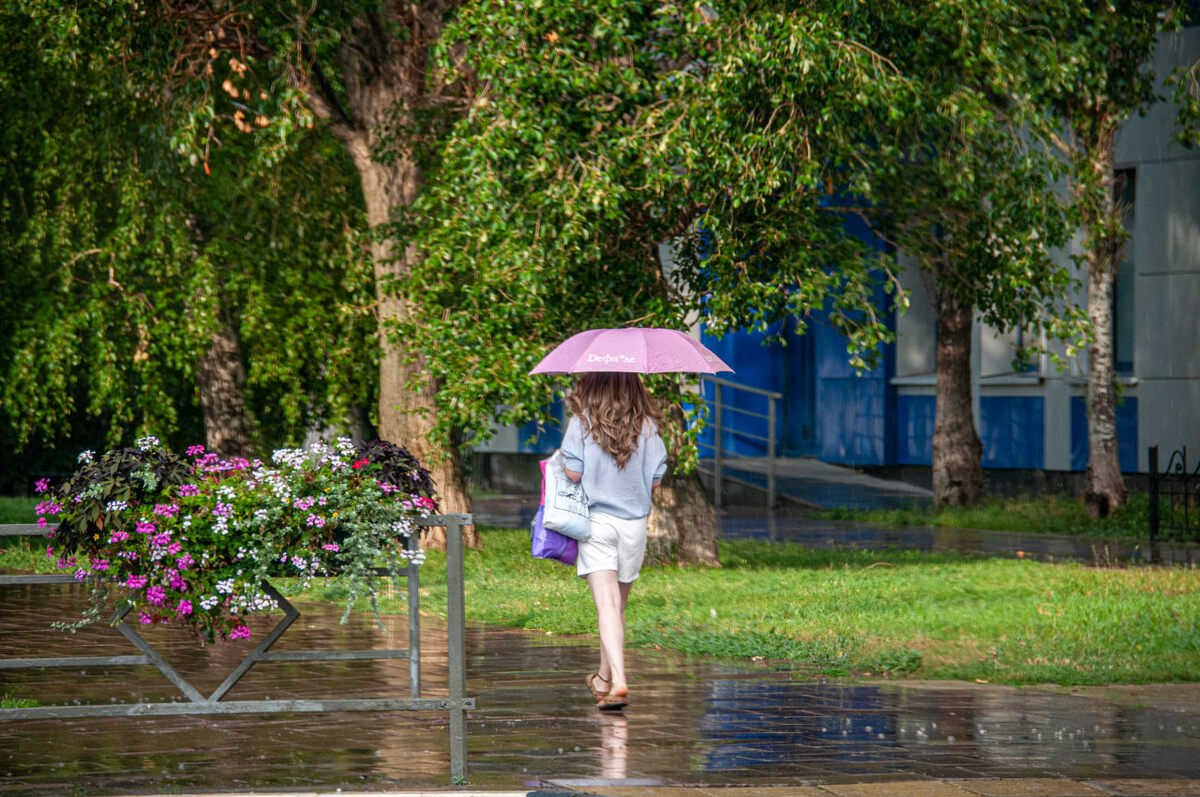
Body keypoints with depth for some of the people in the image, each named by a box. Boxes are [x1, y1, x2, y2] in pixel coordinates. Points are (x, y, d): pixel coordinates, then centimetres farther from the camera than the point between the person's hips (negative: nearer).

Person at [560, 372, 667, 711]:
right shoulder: (647, 426, -2)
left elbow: (573, 472, -10)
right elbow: (655, 480, 0)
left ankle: (618, 680, -25)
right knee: (618, 604, 16)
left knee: (607, 603, -9)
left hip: (595, 521, -2)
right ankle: (604, 679, 30)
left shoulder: (582, 422, -7)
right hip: (634, 522, 2)